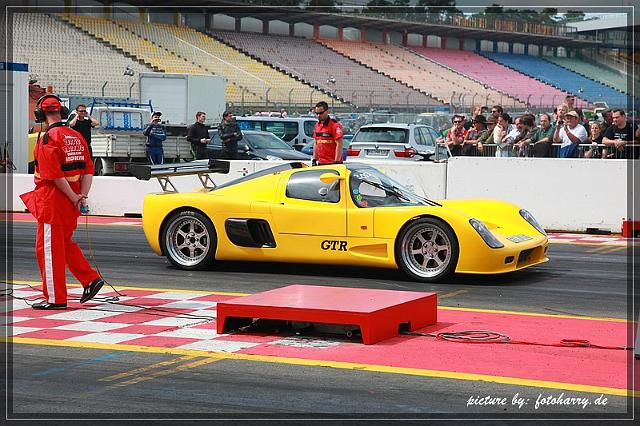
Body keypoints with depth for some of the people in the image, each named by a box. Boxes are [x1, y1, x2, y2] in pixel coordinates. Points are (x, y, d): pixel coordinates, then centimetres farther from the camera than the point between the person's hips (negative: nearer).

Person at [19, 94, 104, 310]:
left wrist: (75, 198, -14)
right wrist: (82, 196, 0)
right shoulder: (77, 136, 9)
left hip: (52, 201, -8)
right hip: (71, 201, 8)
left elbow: (54, 175, -21)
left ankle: (55, 298, 5)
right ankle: (91, 279, 15)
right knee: (65, 243, 23)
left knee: (49, 248, 1)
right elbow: (88, 169, 8)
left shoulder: (48, 138, -15)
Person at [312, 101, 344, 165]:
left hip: (332, 163, -7)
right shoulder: (317, 125, 14)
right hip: (321, 163, 7)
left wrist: (337, 162, -19)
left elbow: (339, 145, -14)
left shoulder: (335, 125, -9)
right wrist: (314, 160, 15)